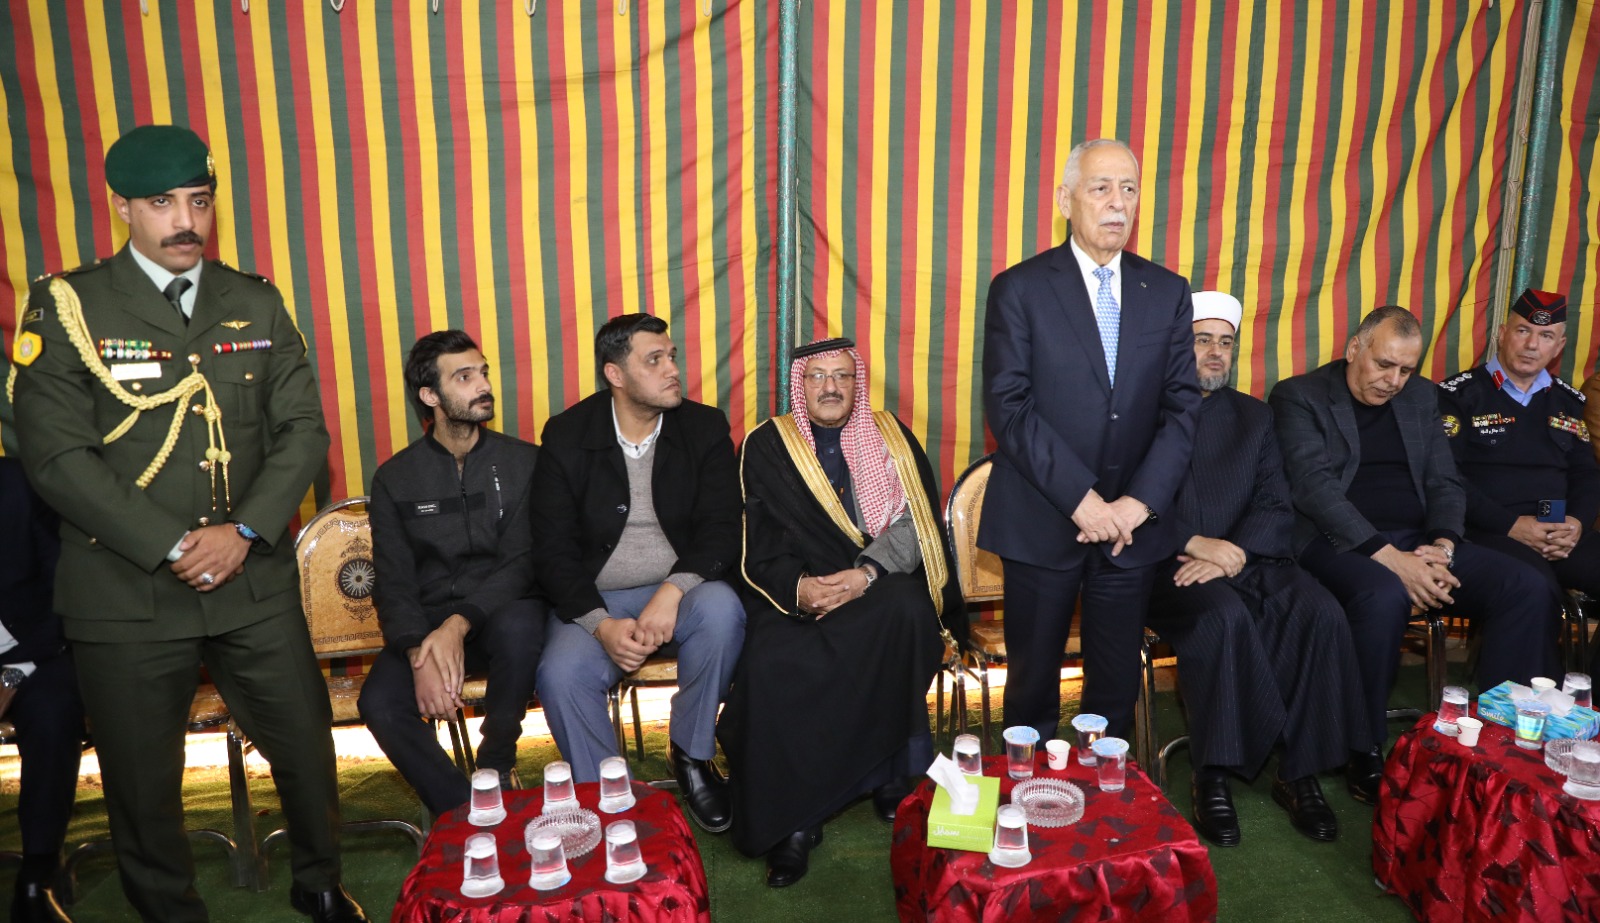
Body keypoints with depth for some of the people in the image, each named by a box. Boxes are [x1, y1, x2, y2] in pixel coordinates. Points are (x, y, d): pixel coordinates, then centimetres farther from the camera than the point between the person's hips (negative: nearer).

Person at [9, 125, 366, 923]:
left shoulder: (256, 305, 6)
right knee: (143, 785, 10)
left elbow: (303, 431, 2)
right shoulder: (67, 308, -3)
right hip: (127, 596, -2)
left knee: (306, 746, 11)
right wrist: (171, 549, -14)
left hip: (255, 582, 3)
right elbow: (56, 457, -9)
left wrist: (243, 533, -11)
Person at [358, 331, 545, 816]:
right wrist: (419, 655, -21)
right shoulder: (395, 479, 5)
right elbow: (393, 582, -1)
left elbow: (521, 562, -7)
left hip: (500, 612, -1)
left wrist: (459, 625, -24)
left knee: (518, 626, -36)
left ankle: (497, 766, -11)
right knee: (379, 704, -27)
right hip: (426, 623, 1)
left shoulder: (523, 462, 2)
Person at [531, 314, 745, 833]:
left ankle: (692, 756, -9)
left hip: (680, 591, 1)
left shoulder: (705, 428, -1)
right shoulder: (566, 436, -4)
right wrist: (601, 625, -21)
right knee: (560, 676, -29)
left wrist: (672, 591, -25)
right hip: (595, 601, 0)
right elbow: (553, 551, -6)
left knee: (721, 608, -32)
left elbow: (721, 529, -7)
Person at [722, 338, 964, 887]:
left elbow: (914, 523, -1)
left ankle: (892, 778, -17)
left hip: (881, 588, 1)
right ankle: (790, 821, -15)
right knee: (770, 666, -31)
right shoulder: (766, 446, 7)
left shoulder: (890, 436, 10)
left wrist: (866, 574, -18)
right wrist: (797, 588, -19)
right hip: (793, 594, 0)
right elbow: (758, 546, 0)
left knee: (907, 611, -34)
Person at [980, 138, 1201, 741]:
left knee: (1117, 686, 12)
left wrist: (1140, 500, -10)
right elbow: (1008, 407, -11)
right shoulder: (1020, 289, -4)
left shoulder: (1168, 292, 7)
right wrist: (1080, 498, -17)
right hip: (1042, 522, -3)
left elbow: (1182, 407, 3)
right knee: (1033, 680, 10)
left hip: (1133, 521, 3)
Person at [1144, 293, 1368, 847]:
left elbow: (1276, 507, 8)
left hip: (1246, 559, 5)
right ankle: (1213, 777, -20)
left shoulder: (1253, 416, 19)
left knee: (1321, 613, -23)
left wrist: (1232, 554, -11)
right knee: (1224, 615, -34)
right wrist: (1196, 543, -18)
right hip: (1169, 566, -4)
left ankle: (1300, 773, -10)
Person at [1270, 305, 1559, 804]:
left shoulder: (1422, 397, 18)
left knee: (1529, 589, -15)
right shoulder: (1298, 397, -1)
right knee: (1385, 596, -37)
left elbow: (1445, 482, 14)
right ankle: (1364, 755, -20)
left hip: (1416, 540, 6)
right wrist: (1387, 556, -22)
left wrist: (1441, 547, -8)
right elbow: (1315, 486, -13)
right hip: (1339, 542, -6)